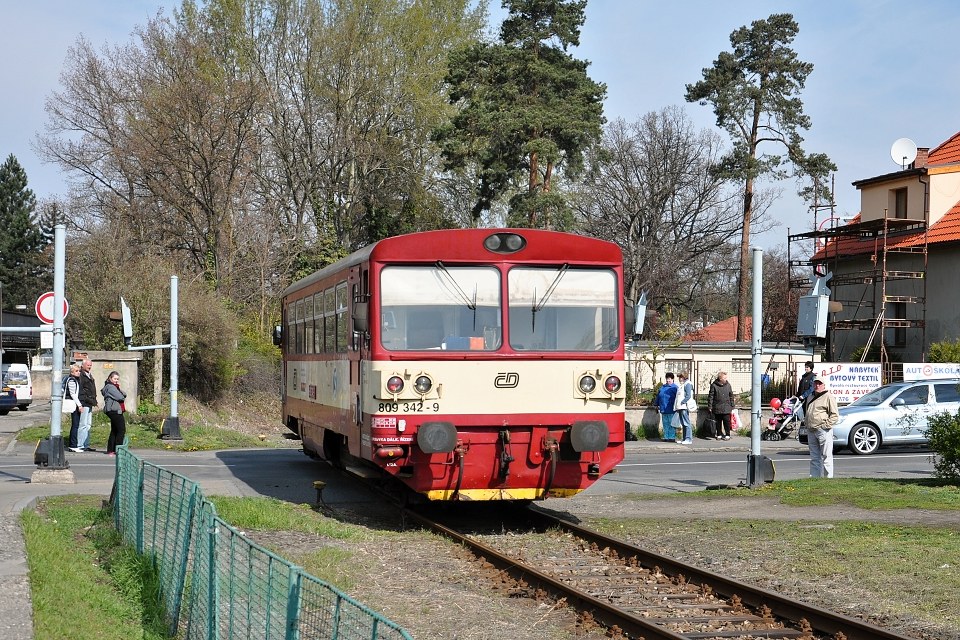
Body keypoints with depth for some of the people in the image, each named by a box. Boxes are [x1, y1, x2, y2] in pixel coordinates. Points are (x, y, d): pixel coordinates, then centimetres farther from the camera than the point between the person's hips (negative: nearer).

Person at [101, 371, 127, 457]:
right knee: (121, 430, -10)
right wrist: (123, 397, 5)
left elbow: (124, 395, 14)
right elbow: (120, 397, -17)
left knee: (114, 431, 12)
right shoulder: (110, 387, -10)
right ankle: (118, 450, -10)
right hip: (115, 410, -11)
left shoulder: (114, 387, 22)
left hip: (115, 411, 11)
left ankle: (110, 450, 15)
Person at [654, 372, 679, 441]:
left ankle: (672, 437, 0)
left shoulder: (674, 388, -2)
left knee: (672, 424, -4)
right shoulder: (662, 388, 15)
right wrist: (657, 405, 18)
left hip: (671, 410, -6)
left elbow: (677, 398, -5)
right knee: (665, 424, 9)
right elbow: (658, 396, 21)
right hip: (663, 410, 6)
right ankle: (666, 437, 14)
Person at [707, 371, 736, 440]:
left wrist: (732, 406, 10)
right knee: (718, 422, 8)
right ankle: (719, 435, 19)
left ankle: (727, 435, 6)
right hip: (717, 408, -1)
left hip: (726, 408, 1)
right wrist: (710, 406, -2)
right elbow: (710, 397, 0)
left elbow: (731, 396, 12)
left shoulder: (728, 385, 6)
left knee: (727, 421, -4)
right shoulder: (714, 385, -3)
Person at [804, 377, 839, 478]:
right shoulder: (810, 397, 19)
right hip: (811, 431, 7)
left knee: (826, 457, -5)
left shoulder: (828, 397, -3)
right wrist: (807, 426, 20)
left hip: (823, 431, -7)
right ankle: (814, 477, 15)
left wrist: (826, 425, -14)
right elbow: (806, 411, 33)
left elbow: (835, 415, -7)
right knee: (814, 458, 11)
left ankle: (828, 477, -5)